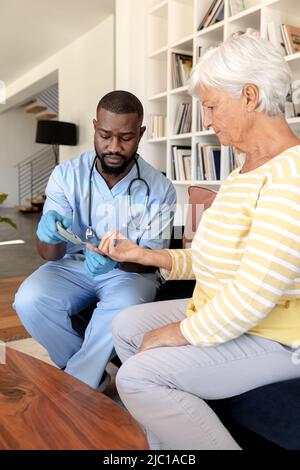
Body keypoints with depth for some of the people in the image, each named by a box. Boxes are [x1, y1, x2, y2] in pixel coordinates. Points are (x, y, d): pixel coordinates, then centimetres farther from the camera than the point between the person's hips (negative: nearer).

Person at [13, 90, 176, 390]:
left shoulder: (159, 188, -11)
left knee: (124, 308, -34)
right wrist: (50, 236, -36)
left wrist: (117, 258, -33)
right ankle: (92, 373, -3)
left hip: (131, 271, -1)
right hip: (73, 265, 2)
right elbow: (50, 254, -9)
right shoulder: (66, 175, -8)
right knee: (30, 300, -26)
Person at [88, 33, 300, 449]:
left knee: (138, 378, -19)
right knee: (126, 326, 11)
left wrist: (183, 333, -16)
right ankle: (168, 442, 20)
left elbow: (255, 291, -29)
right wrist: (143, 254, 2)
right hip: (223, 314, 10)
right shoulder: (243, 173, 10)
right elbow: (214, 260, 8)